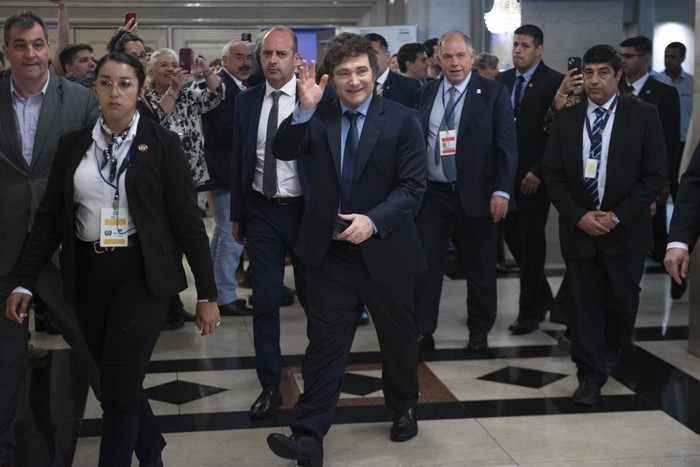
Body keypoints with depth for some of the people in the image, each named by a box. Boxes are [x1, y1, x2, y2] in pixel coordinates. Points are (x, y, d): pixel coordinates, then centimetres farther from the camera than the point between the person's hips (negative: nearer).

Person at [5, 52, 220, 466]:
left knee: (119, 388, -7)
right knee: (117, 381, 13)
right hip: (89, 272, 4)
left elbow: (188, 220, -5)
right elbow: (50, 216, 8)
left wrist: (207, 294, -7)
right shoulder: (73, 144, 6)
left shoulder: (162, 144, -4)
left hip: (141, 274, -4)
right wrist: (25, 282, 1)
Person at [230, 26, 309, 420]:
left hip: (305, 210, -3)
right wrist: (236, 214, 10)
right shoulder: (246, 102, 4)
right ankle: (270, 386, 17)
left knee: (313, 296, 12)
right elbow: (238, 160, 9)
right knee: (265, 301, 4)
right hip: (261, 211, 3)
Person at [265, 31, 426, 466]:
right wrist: (304, 109, -26)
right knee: (324, 344, 0)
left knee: (398, 337, 18)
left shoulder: (402, 120, -7)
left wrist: (373, 220, -26)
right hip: (331, 252, 1)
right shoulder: (319, 117, 1)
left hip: (384, 250, 0)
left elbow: (413, 186, -12)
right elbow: (285, 152, -12)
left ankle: (404, 408, 43)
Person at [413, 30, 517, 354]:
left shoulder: (493, 93, -4)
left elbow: (506, 145, -8)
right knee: (425, 264, 3)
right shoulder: (425, 94, 7)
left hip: (476, 193, -2)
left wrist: (502, 191, -17)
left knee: (480, 267, 9)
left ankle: (479, 331, 25)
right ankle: (422, 332, 13)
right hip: (433, 193, 3)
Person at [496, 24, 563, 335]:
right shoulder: (502, 80, 9)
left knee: (531, 242, 1)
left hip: (534, 177, -5)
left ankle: (529, 312, 12)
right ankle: (542, 296, 28)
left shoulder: (555, 83, -7)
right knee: (512, 236, 8)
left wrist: (538, 172, -14)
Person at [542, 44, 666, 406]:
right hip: (578, 227, 1)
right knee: (583, 304, 4)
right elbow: (552, 174, 4)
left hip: (626, 231, -1)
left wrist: (616, 216, -12)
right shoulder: (566, 118, 4)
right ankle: (590, 376, 15)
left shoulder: (643, 115, -3)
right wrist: (578, 216, -9)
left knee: (621, 303, 8)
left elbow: (654, 176, -5)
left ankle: (610, 357, 37)